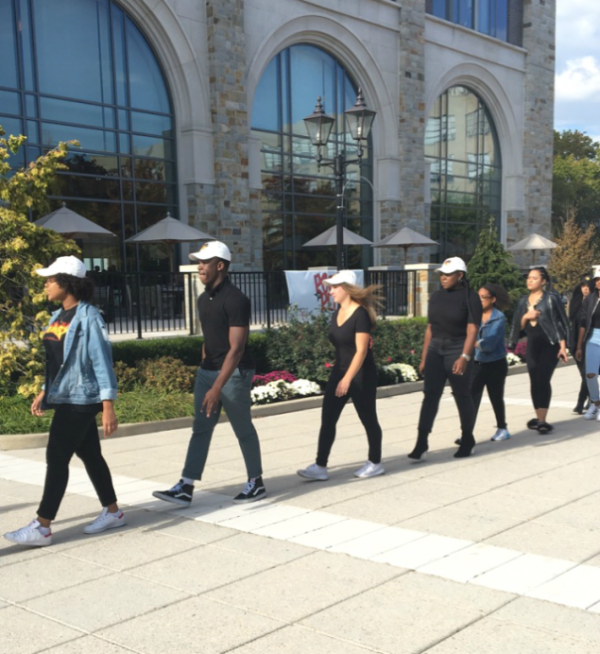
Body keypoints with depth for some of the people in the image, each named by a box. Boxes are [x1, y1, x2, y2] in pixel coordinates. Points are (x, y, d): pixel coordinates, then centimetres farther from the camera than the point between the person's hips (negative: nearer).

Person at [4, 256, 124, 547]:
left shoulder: (87, 317, -16)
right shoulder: (58, 317, 10)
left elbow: (101, 362, -19)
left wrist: (108, 406, -22)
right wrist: (44, 393, 20)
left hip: (80, 400, -8)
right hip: (65, 399, 8)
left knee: (56, 459, -5)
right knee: (89, 456, 14)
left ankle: (41, 527, 3)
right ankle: (112, 512, 26)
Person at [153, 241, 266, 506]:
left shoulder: (235, 300, -18)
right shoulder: (204, 299, 8)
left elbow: (236, 348, -23)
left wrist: (216, 388, -27)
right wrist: (205, 370, 16)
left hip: (234, 373, -8)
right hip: (206, 370, 8)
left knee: (243, 429, 5)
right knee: (200, 429, 5)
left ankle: (256, 483, 20)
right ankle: (185, 488, 6)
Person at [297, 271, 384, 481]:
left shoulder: (361, 314, -17)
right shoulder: (337, 313, 8)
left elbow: (361, 350, -22)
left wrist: (348, 379, -26)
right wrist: (340, 375, 14)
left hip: (361, 375, -8)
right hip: (339, 371, 8)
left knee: (368, 419, 6)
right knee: (327, 420, 2)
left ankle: (375, 463, 22)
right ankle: (320, 467, 3)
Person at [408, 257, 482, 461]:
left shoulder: (470, 297, -7)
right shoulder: (437, 296, 9)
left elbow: (472, 330, -14)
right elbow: (430, 328, 12)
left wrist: (464, 357, -24)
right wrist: (424, 358, 11)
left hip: (457, 350, -5)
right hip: (436, 349, 5)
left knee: (462, 396, 6)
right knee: (430, 394, -3)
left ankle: (467, 439, 23)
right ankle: (422, 442, -5)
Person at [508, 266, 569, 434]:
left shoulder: (552, 298, -4)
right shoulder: (523, 301, 10)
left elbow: (562, 322, -5)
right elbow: (518, 326, 10)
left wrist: (563, 346, -10)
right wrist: (525, 317, -11)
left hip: (550, 344, -5)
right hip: (532, 345, 5)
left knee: (543, 380, -12)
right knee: (535, 382, 4)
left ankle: (541, 420, -11)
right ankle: (539, 418, 13)